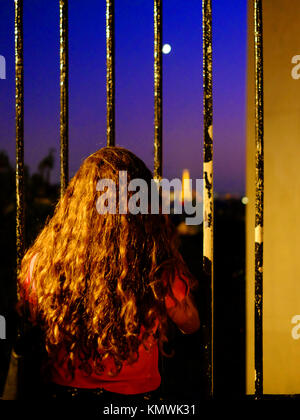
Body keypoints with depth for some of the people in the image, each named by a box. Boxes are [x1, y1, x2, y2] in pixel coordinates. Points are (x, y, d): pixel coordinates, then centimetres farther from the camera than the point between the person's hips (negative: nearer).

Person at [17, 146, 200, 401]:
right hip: (135, 391, -2)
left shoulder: (43, 260, -15)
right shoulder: (158, 267, -22)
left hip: (63, 388, 2)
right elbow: (190, 325, -4)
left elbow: (29, 319, 5)